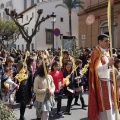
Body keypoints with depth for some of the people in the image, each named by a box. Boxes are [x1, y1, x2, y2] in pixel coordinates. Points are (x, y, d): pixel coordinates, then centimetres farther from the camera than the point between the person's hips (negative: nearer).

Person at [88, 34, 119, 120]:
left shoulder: (106, 52, 13)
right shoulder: (96, 53, -14)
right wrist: (108, 64, -37)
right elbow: (97, 68, -23)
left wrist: (111, 71, 3)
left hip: (108, 81, 9)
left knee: (109, 103, 14)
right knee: (102, 103, -2)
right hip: (101, 82, -8)